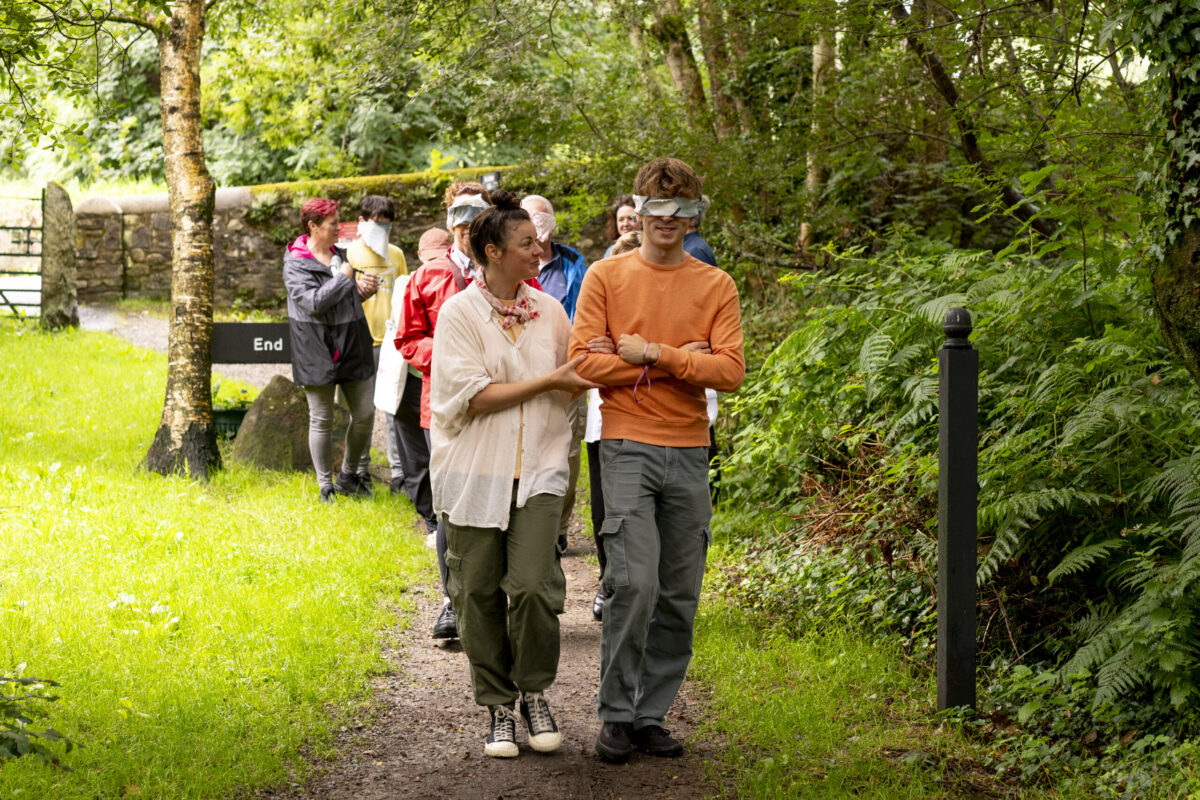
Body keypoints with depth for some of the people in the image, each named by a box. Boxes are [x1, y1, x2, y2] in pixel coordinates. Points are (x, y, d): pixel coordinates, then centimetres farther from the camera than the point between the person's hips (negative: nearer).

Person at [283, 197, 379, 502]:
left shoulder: (339, 255, 13)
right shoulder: (295, 263, -9)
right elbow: (313, 302, -23)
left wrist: (362, 291, 4)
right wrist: (344, 278, -15)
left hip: (352, 347, 7)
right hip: (318, 351, -7)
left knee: (364, 414, 6)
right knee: (321, 420, 2)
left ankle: (347, 476, 25)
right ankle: (326, 486, 14)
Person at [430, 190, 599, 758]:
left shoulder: (549, 311, 11)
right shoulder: (459, 312, -4)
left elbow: (571, 385, 24)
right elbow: (473, 394, -13)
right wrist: (547, 382, -13)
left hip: (537, 468, 2)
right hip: (475, 471, -2)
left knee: (532, 585, -11)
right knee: (480, 593, 3)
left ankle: (534, 695, 10)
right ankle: (498, 708, 17)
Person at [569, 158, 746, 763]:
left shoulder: (715, 286, 8)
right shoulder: (605, 276, 4)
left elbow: (730, 371, -3)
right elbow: (584, 362, -6)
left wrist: (652, 353, -10)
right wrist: (678, 362, -7)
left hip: (690, 453, 3)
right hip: (628, 446, -3)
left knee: (679, 596, 4)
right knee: (634, 582, -14)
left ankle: (652, 715, 14)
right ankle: (616, 714, -2)